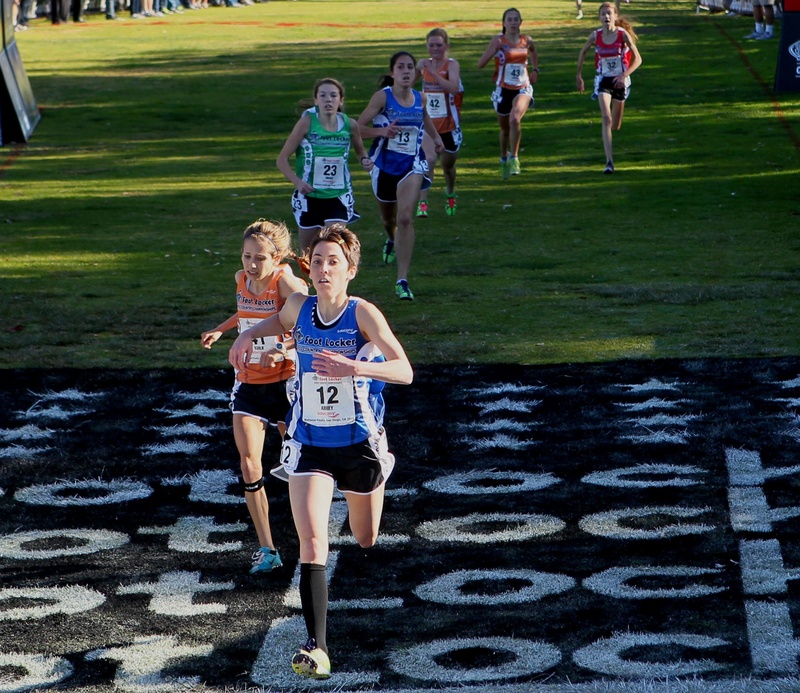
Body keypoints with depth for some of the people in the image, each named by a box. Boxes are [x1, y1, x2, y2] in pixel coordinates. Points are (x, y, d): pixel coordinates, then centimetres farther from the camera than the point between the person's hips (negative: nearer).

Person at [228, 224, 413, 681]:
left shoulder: (363, 313, -17)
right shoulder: (300, 307, -4)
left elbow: (405, 371, -28)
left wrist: (355, 367, -43)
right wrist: (250, 334, 6)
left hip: (361, 444, -2)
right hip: (309, 445, 2)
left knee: (367, 541, 18)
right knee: (313, 543, -16)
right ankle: (317, 646, -18)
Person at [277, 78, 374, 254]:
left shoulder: (350, 125, -6)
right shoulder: (307, 123, -13)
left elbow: (360, 150, 16)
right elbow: (282, 159, -9)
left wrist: (365, 160, -7)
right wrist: (297, 181, -25)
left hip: (338, 197, 0)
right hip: (309, 196, 0)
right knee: (308, 251, 14)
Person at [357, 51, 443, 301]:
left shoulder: (420, 98, -1)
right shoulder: (382, 96, -13)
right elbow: (358, 127, -14)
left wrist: (435, 136, 17)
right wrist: (381, 131, -30)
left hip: (412, 164, 0)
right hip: (384, 163, 0)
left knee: (405, 218, -18)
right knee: (388, 218, 21)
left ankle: (402, 280, -18)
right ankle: (392, 239, 61)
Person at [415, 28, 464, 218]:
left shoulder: (452, 65, -12)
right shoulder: (423, 64, 2)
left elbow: (454, 88, -31)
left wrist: (433, 73, -37)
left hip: (449, 123, -1)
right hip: (428, 122, 2)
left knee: (448, 165, 17)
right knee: (429, 160, -23)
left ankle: (450, 195, 46)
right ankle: (422, 203, -25)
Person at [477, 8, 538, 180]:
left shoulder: (526, 41, 1)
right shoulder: (499, 41, -8)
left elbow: (533, 53, 27)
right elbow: (480, 64, -14)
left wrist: (535, 70, 17)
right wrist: (494, 49, -19)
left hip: (523, 88, 0)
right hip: (503, 90, 0)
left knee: (515, 119, -28)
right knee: (505, 128, 15)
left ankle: (514, 158, -16)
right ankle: (504, 159, 42)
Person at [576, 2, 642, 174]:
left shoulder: (623, 34, -13)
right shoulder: (595, 36, -6)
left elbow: (637, 59, -12)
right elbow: (583, 52, 12)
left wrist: (624, 75, -25)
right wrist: (579, 75, 14)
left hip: (620, 81, 0)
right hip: (603, 80, 0)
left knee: (615, 125, 13)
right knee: (606, 118, -19)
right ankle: (609, 162, -23)